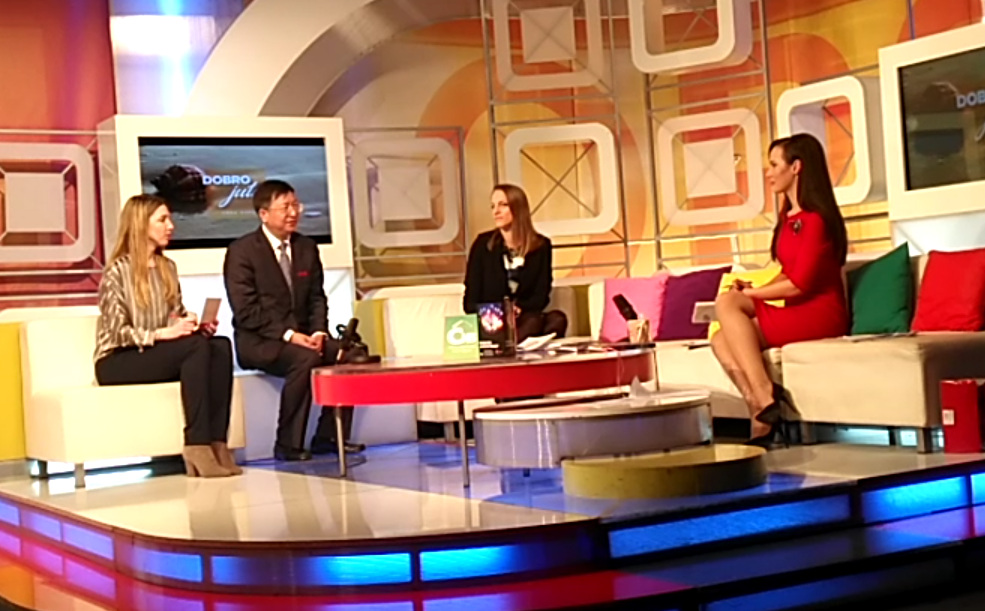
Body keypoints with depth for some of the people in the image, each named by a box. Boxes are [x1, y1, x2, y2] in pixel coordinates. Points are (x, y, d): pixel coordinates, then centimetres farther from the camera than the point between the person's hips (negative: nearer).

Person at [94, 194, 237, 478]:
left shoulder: (167, 268, 13)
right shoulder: (117, 271, -9)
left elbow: (177, 317, 18)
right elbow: (117, 333, -14)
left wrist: (195, 324, -6)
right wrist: (163, 333, -27)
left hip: (156, 353, 6)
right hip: (117, 362, -6)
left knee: (221, 347, -24)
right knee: (197, 346, -32)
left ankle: (216, 443, -31)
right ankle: (198, 446, -35)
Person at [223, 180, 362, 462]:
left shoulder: (307, 247, 12)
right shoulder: (241, 251, -7)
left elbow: (317, 298, 12)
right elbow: (246, 310, -14)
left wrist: (318, 332, -8)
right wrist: (287, 334, -22)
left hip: (301, 336, 6)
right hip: (257, 341, -6)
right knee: (305, 358, -34)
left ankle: (328, 436, -8)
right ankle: (288, 445, -24)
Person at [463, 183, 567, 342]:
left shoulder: (541, 245, 8)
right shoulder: (483, 244, 6)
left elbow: (541, 296, 3)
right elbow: (471, 300, 4)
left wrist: (519, 309, -19)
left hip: (524, 319, 2)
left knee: (557, 319, -34)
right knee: (535, 322, -36)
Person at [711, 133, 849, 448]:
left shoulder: (815, 218, -13)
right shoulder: (790, 217, 14)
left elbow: (799, 283, -17)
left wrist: (750, 294, -9)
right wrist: (753, 288, 0)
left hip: (819, 314, -8)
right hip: (795, 313, 8)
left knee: (728, 302, -21)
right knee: (721, 340, -8)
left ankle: (765, 397, -24)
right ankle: (763, 416, -17)